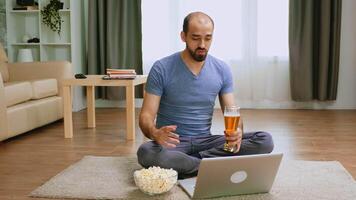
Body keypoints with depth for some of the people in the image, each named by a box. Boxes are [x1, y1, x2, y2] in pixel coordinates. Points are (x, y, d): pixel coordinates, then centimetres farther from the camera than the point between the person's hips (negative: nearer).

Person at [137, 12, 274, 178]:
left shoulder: (222, 70, 2)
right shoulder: (161, 69, -8)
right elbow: (146, 115, -10)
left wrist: (237, 132, -23)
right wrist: (155, 133, -34)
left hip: (205, 140, 4)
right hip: (173, 142, -3)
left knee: (265, 141, -17)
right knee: (146, 153, -38)